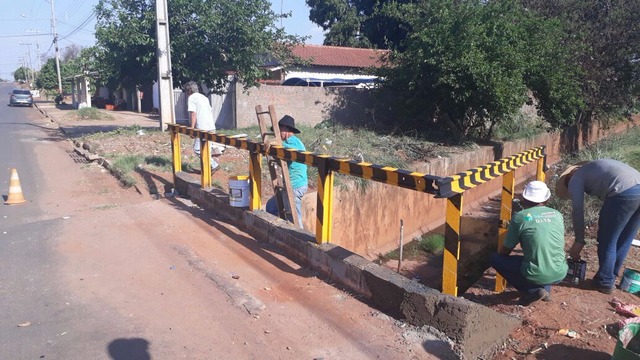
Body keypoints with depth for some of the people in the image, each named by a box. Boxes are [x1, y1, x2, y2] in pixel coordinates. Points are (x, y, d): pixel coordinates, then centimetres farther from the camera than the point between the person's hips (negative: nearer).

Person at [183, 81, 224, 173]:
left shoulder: (191, 98, -4)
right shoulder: (204, 97, 21)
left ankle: (214, 165, -8)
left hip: (202, 128, -9)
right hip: (211, 127, 9)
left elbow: (193, 113, -13)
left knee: (197, 149, -4)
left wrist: (192, 128, -11)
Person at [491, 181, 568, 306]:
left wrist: (499, 252, 25)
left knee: (495, 259, 13)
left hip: (536, 276, -5)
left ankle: (532, 290, 3)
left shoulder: (520, 217, -7)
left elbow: (505, 251, 1)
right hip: (560, 274, 6)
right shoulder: (557, 215, 6)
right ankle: (546, 289, 15)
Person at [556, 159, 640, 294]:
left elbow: (578, 212, 8)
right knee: (623, 241, 20)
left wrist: (579, 241, 17)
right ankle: (611, 277, 34)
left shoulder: (574, 180, 11)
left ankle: (605, 283, 19)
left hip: (625, 193, -8)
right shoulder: (591, 169, 33)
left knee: (607, 241, 8)